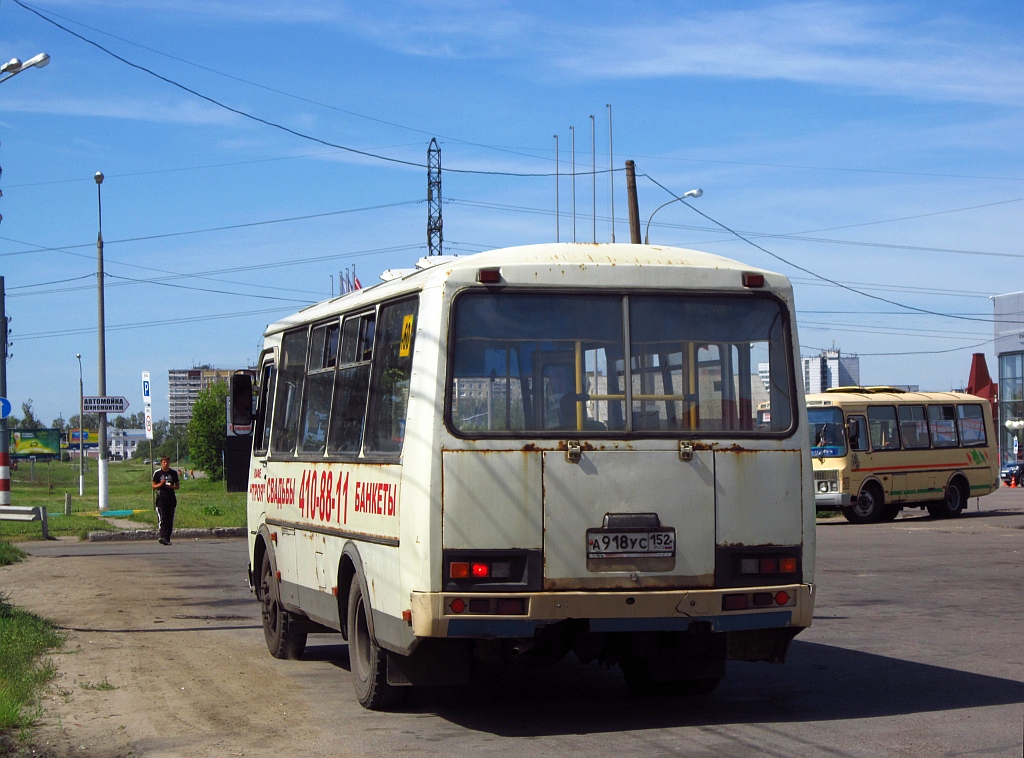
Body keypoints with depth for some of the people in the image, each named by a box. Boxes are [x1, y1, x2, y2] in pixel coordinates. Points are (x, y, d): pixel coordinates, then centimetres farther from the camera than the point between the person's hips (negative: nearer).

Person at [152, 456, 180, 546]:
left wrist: (171, 486, -8)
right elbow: (154, 486, 6)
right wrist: (161, 484, -13)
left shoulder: (174, 473, 9)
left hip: (171, 498, 3)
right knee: (163, 517, -16)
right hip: (161, 498, -3)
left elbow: (177, 486, 13)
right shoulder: (157, 473, 3)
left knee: (170, 519, 2)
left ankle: (167, 538, 8)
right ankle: (163, 537, -24)